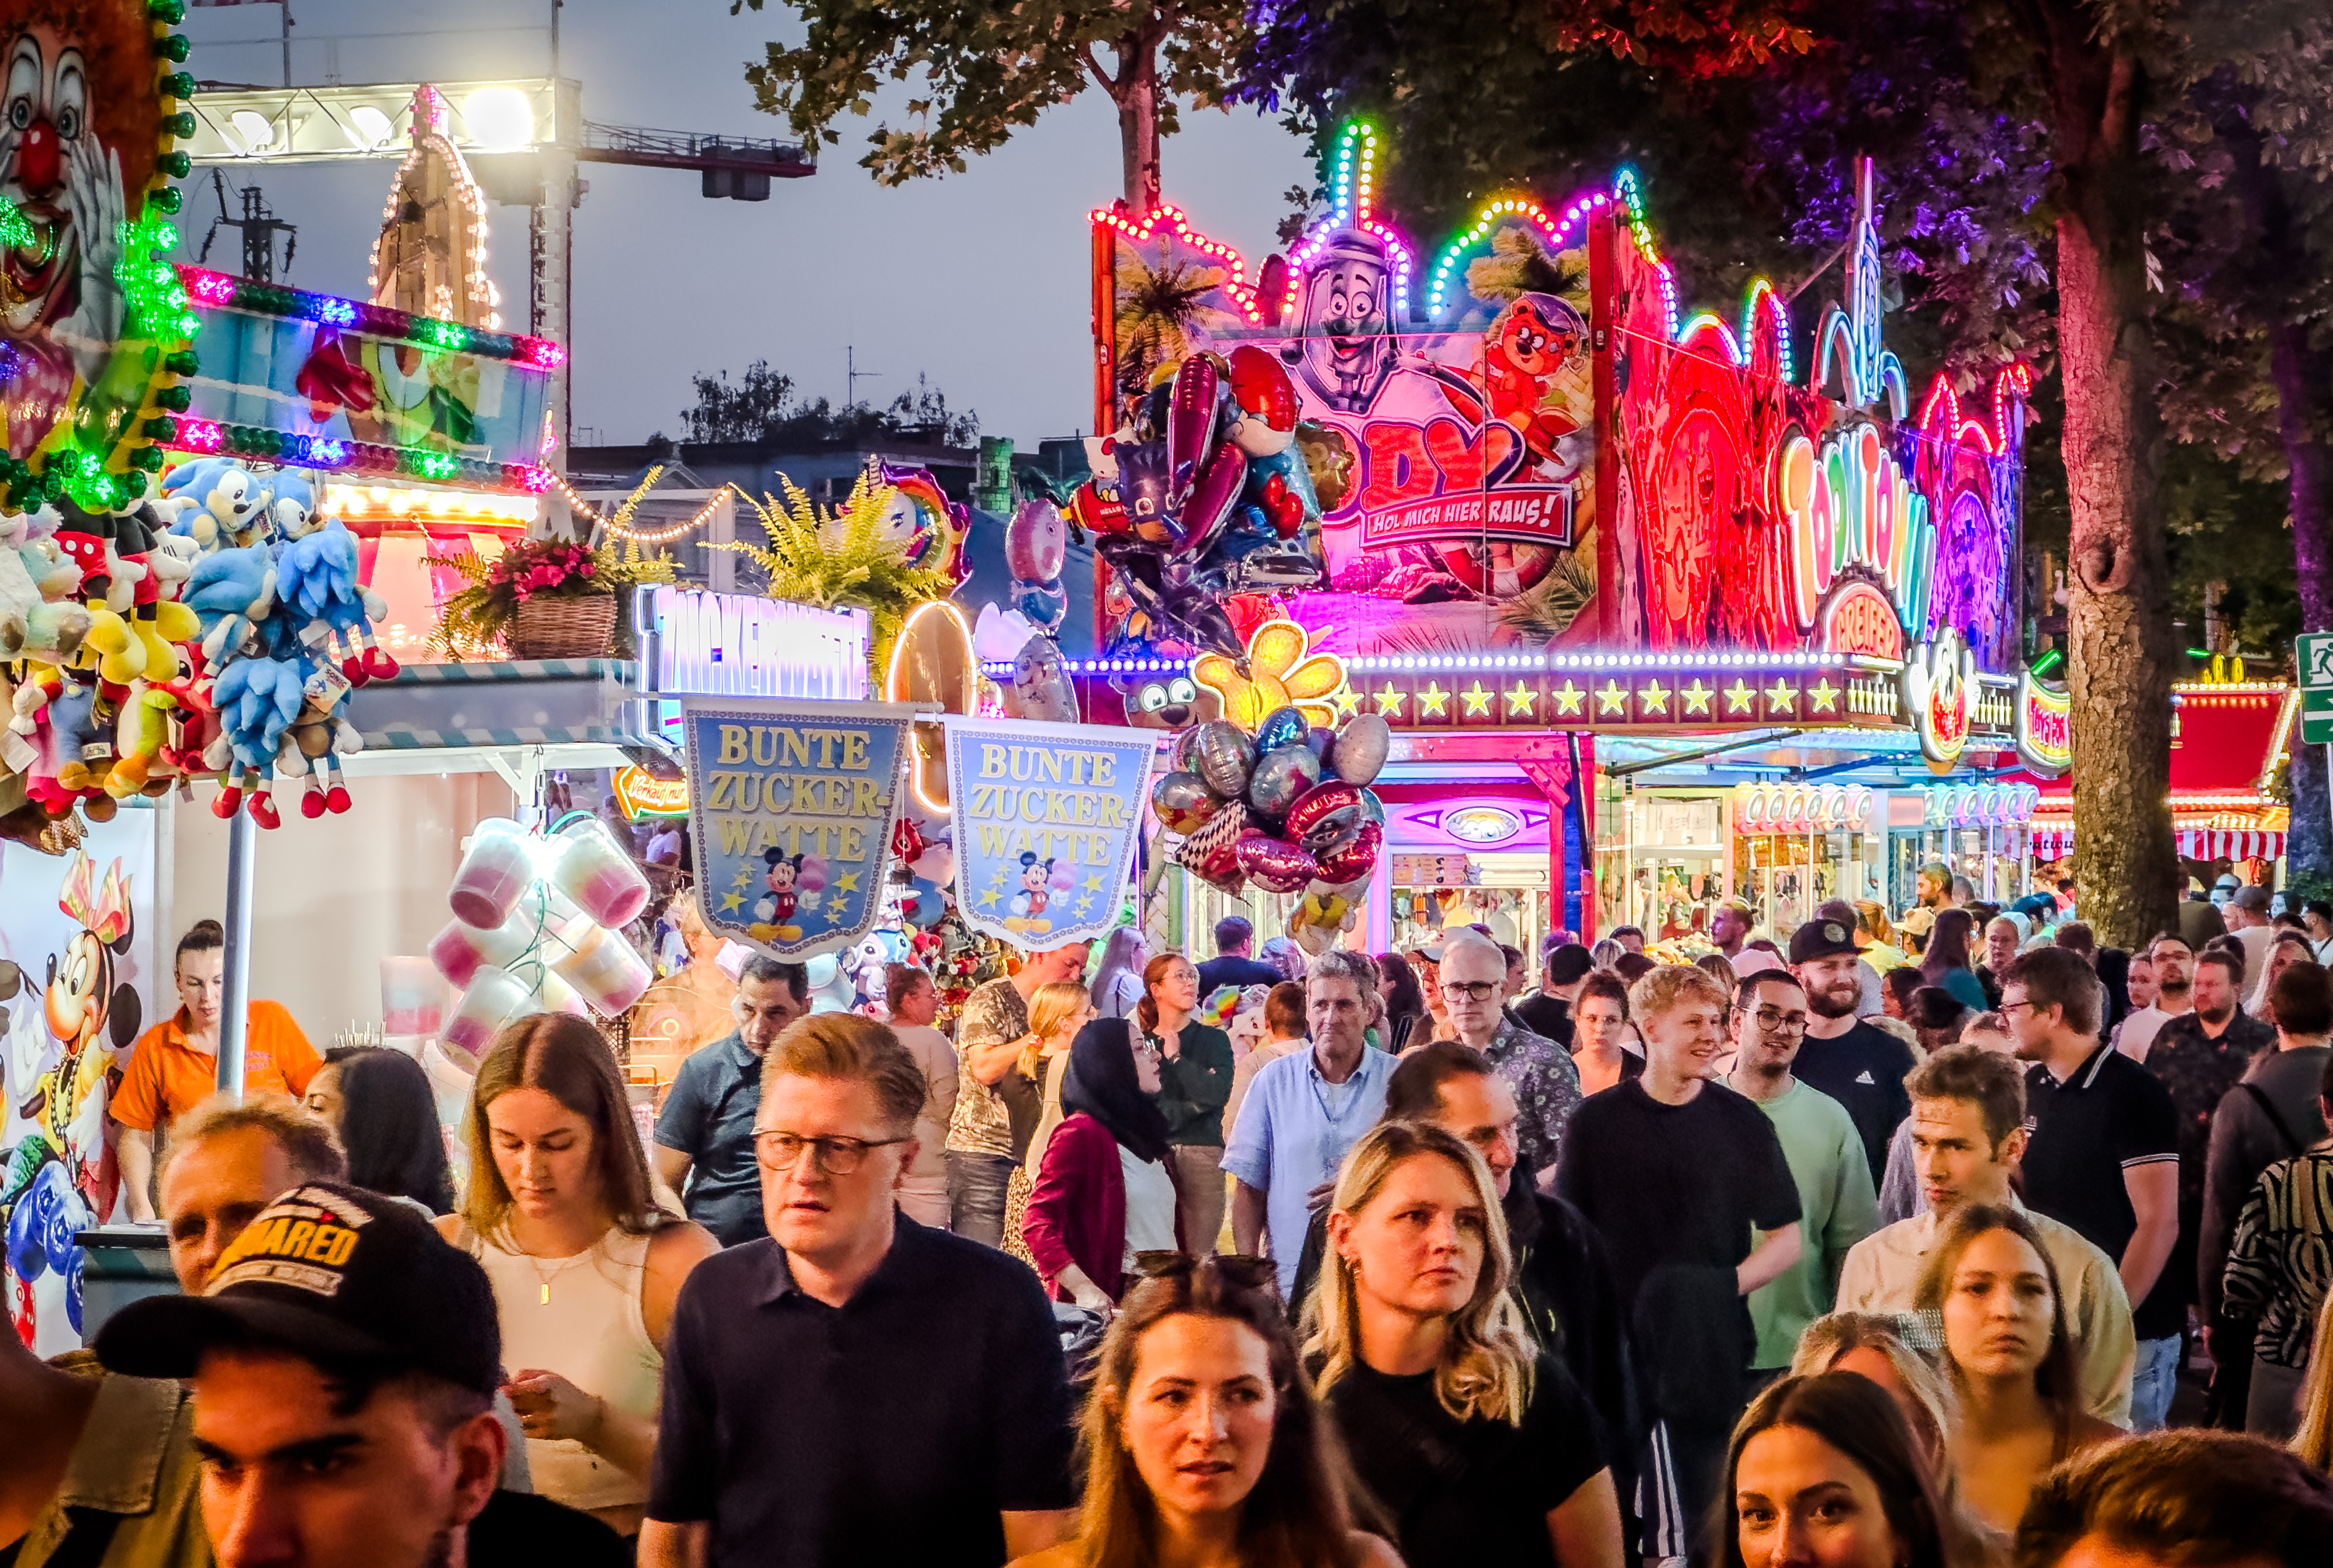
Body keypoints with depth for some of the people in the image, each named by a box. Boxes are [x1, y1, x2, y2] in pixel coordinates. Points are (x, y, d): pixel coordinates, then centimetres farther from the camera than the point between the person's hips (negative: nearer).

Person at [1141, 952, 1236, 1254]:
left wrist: (1176, 1058, -1)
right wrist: (1188, 1108, -6)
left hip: (1201, 1154, 0)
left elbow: (1218, 1094, -7)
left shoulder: (1214, 1040, 11)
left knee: (1199, 1257, -8)